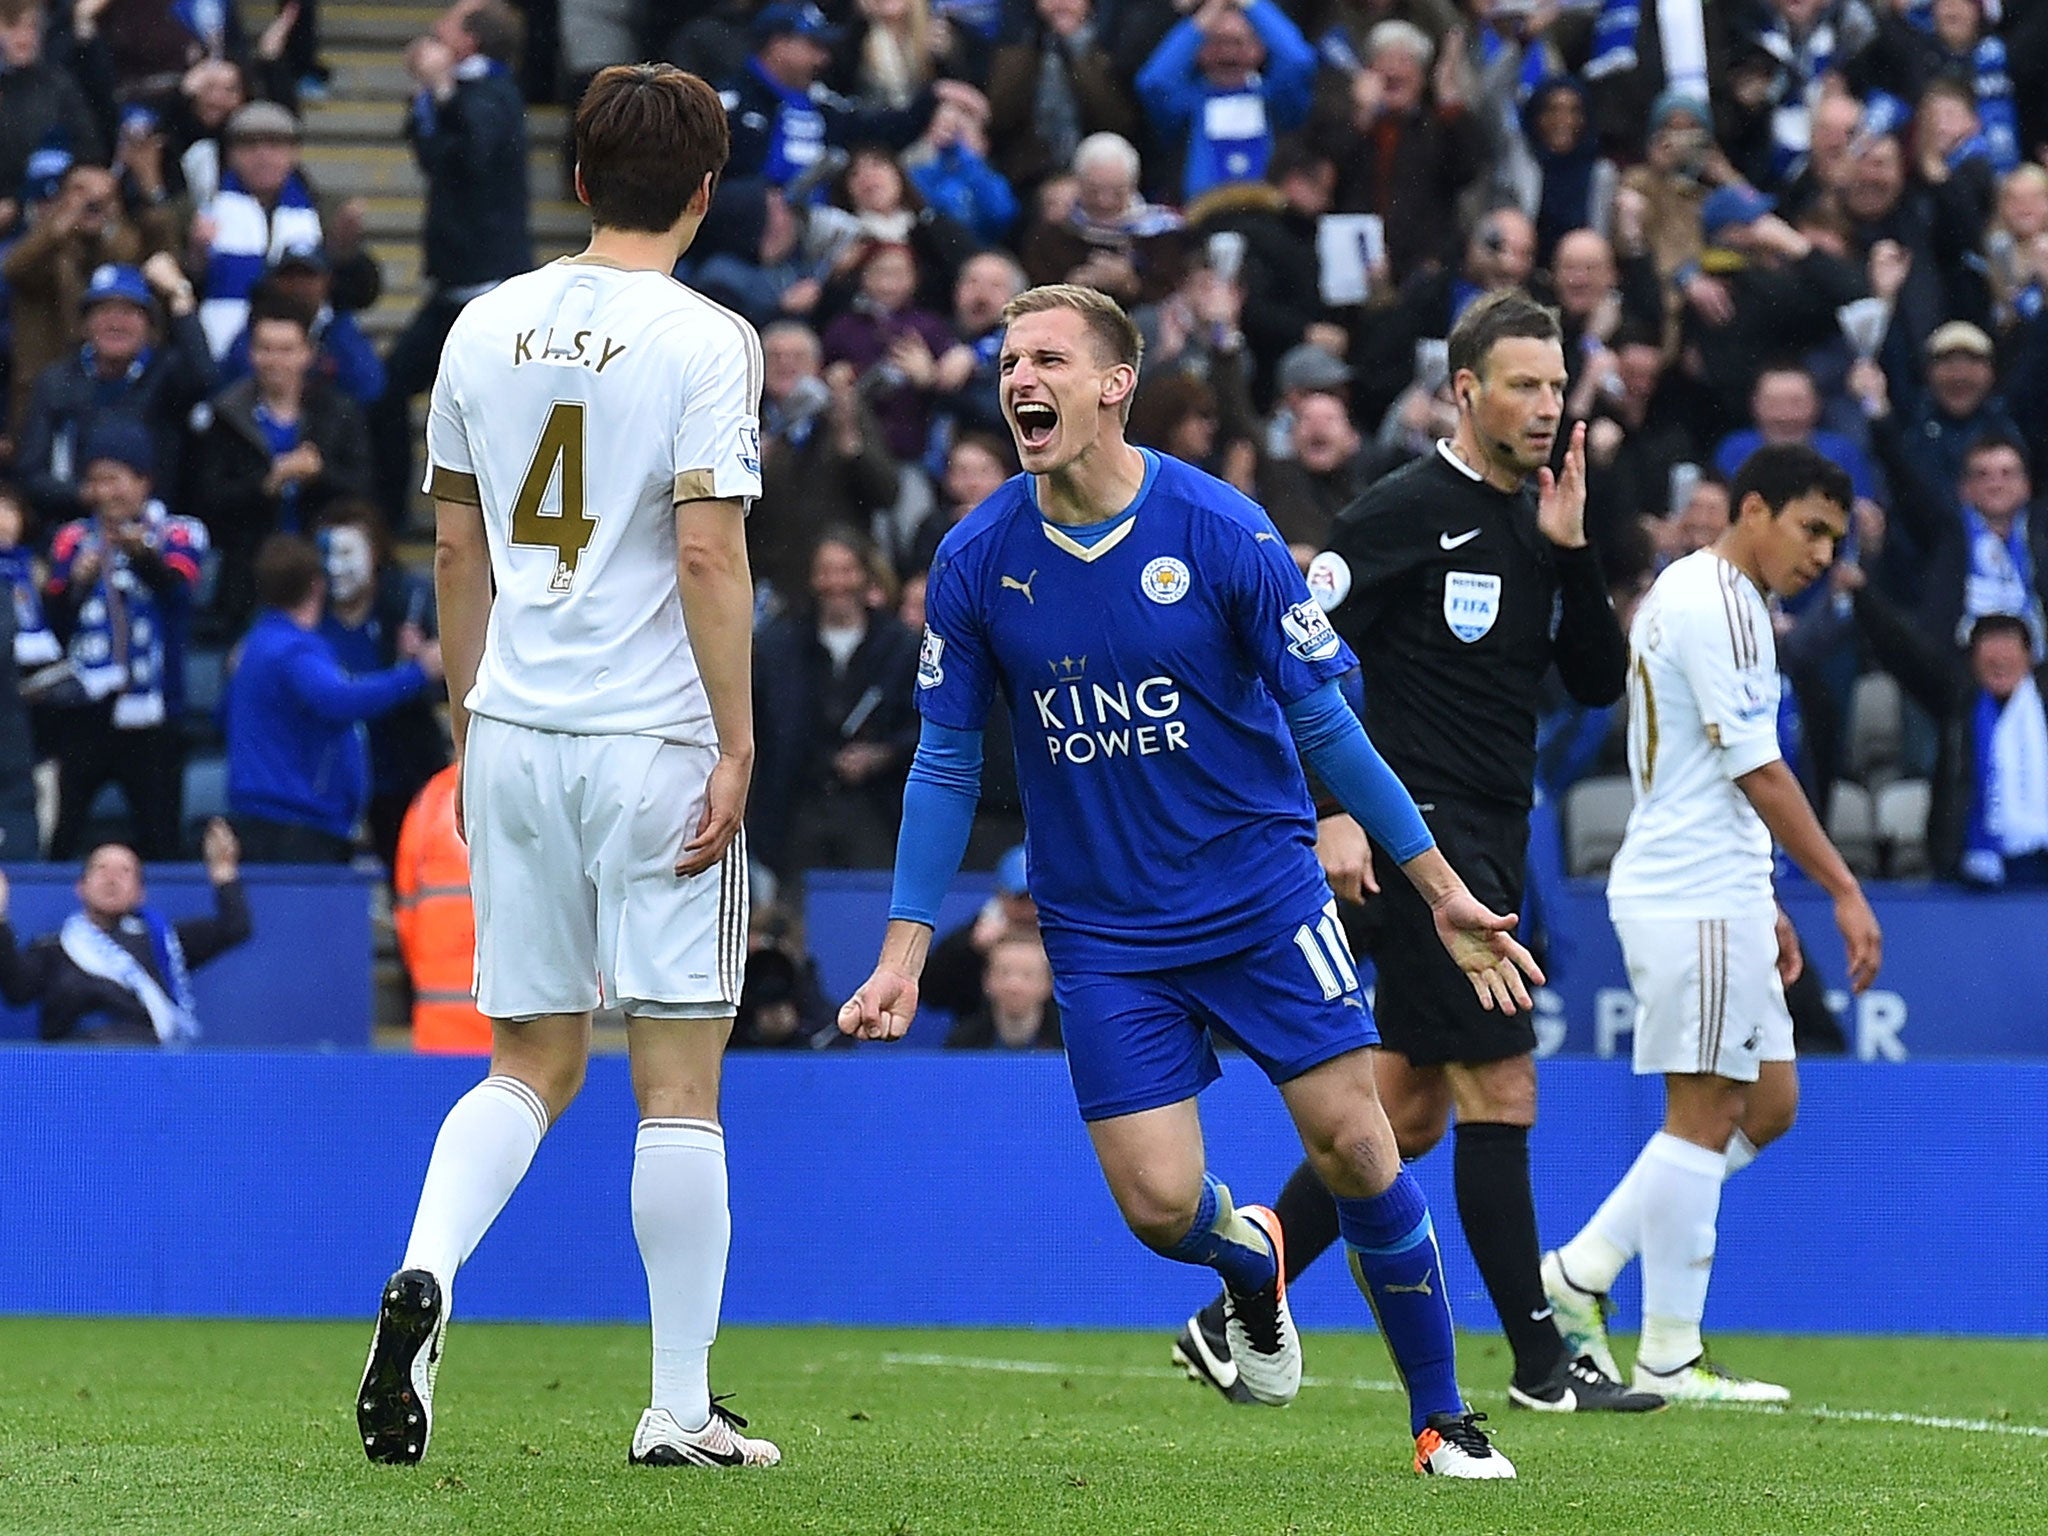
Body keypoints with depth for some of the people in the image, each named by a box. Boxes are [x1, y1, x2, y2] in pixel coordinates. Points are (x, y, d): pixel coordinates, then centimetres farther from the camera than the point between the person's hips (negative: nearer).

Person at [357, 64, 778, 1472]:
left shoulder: (488, 328, 9)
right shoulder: (703, 341, -9)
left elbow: (458, 546, 14)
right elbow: (706, 552, -15)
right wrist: (735, 743, -11)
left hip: (513, 735, 5)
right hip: (653, 738, -5)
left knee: (534, 1063, 14)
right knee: (679, 1080, 2)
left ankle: (424, 1276, -12)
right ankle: (682, 1408, 5)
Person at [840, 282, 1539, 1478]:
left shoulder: (1223, 531, -12)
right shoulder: (976, 562, -6)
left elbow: (1326, 723, -3)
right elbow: (948, 763, 3)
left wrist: (1442, 887, -1)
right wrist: (904, 952, -2)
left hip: (1262, 889, -1)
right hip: (1102, 927, 1)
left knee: (1355, 1143, -7)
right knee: (1160, 1203, -8)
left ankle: (1442, 1418, 11)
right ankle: (1250, 1259, 30)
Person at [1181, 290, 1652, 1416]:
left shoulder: (1539, 520, 13)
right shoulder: (1408, 510, -10)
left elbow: (1600, 682, 12)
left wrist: (1572, 552, -2)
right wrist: (1333, 812, -17)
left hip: (1491, 846, 9)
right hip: (1419, 832, -9)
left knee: (1405, 1115, 9)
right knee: (1501, 1090, -8)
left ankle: (1230, 1322, 15)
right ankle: (1539, 1362, -1)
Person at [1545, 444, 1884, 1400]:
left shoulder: (1696, 595, 19)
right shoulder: (1718, 604, -13)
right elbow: (1759, 773, -17)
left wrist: (1764, 908, 23)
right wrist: (1844, 890, -14)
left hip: (1710, 894, 10)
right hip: (1694, 899, -10)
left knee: (1765, 1105, 11)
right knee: (1703, 1114, -6)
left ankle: (1578, 1273, 11)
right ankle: (1669, 1359, -2)